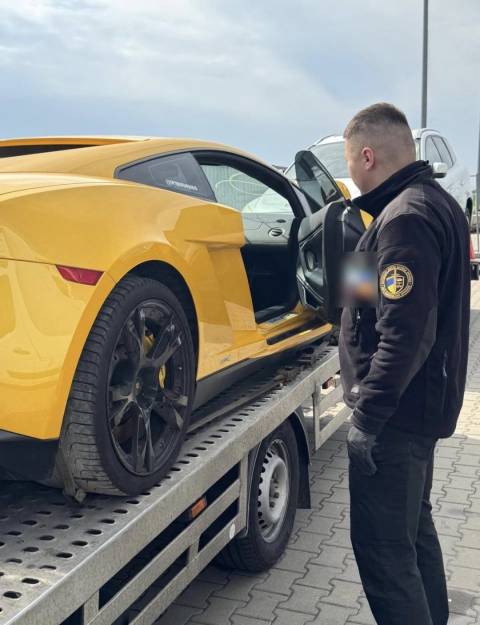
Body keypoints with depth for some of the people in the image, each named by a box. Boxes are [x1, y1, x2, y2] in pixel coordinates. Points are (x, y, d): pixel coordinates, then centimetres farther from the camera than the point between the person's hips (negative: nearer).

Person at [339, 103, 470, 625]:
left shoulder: (405, 219, -21)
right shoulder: (436, 203, 12)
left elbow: (404, 334, -28)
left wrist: (368, 415, -21)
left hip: (395, 416, -11)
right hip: (425, 403, 11)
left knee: (384, 550, 0)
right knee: (414, 529, 24)